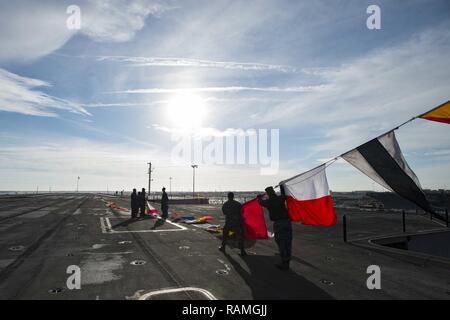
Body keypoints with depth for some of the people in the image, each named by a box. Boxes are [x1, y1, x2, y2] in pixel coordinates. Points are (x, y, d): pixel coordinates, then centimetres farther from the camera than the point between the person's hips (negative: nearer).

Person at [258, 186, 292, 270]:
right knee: (288, 243, 11)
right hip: (287, 222, 4)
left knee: (281, 243, 3)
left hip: (278, 224, -3)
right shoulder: (281, 198, 3)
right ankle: (287, 262, 20)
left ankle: (284, 263, 6)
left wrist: (259, 197, 42)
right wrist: (281, 186, 43)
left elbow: (260, 202, 20)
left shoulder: (268, 202, -3)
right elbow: (284, 194, 27)